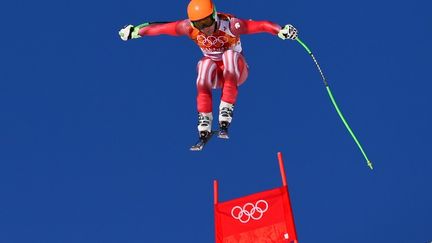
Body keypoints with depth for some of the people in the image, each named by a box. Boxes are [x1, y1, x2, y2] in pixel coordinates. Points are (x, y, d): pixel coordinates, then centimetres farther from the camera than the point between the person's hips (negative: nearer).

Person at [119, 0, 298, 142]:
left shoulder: (230, 24, -26)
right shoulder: (190, 27, -17)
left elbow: (261, 25, -35)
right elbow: (162, 28, -10)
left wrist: (281, 30, -50)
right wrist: (136, 31, -9)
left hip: (236, 70, -2)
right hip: (214, 72, 2)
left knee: (230, 55, -33)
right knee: (206, 64, -31)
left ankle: (225, 113, -36)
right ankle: (204, 122, -30)